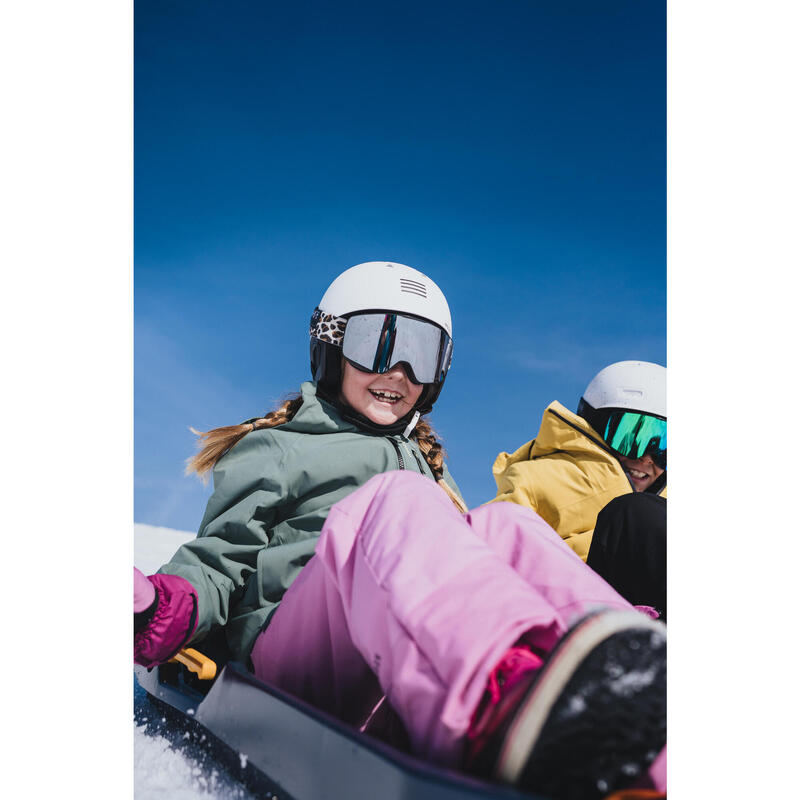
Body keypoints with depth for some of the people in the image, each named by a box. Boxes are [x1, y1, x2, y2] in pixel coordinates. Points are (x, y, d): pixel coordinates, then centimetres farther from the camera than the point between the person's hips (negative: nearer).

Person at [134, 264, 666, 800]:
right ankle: (504, 701, -62)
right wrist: (156, 606, -16)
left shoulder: (423, 464, 33)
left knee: (504, 523, -20)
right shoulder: (277, 448, 18)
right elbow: (218, 561, 9)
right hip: (293, 648, -3)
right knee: (393, 500, -29)